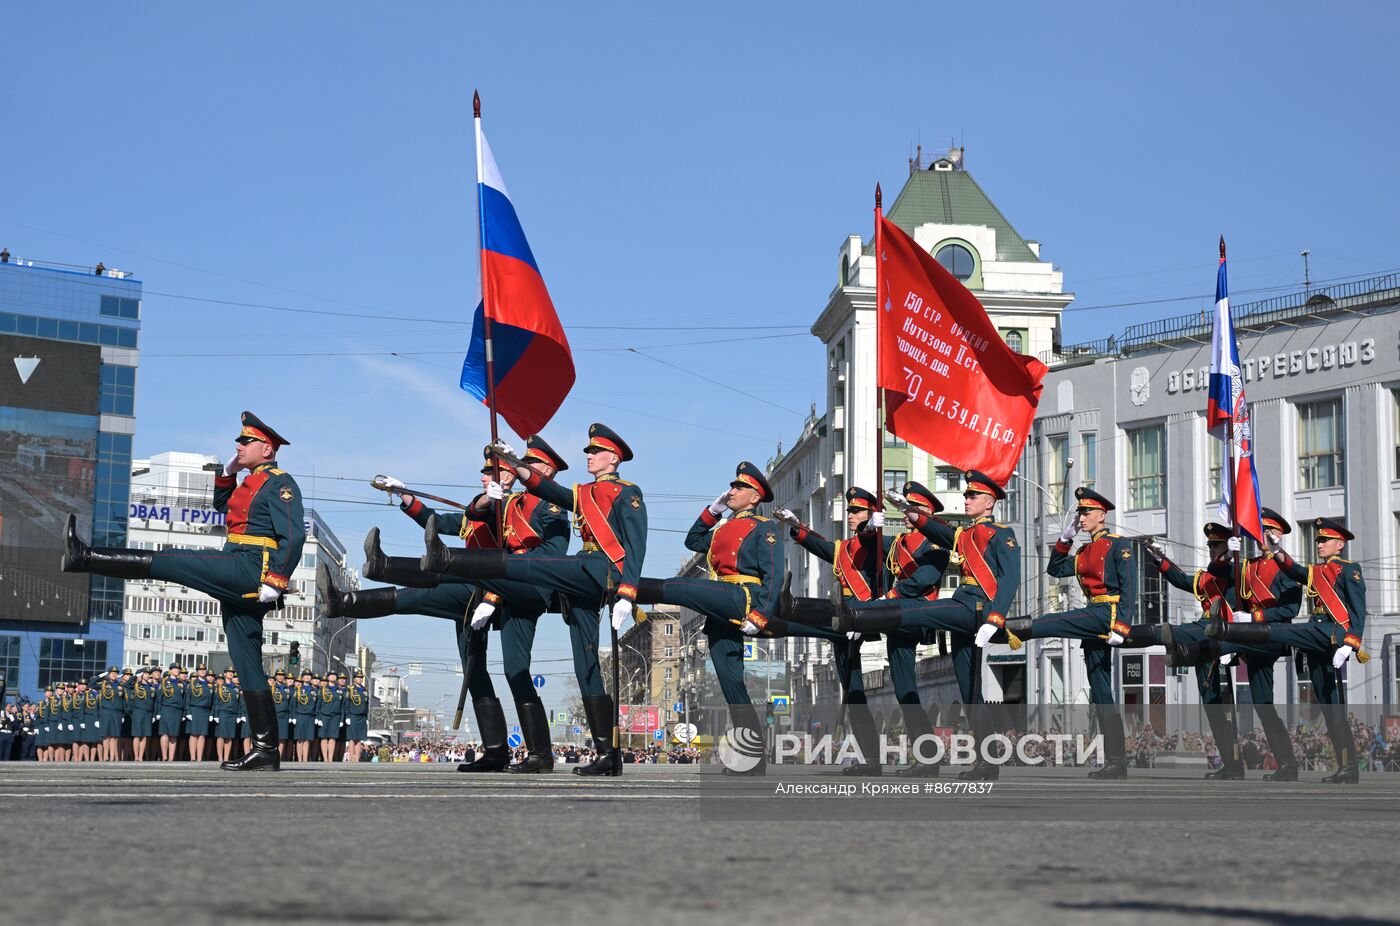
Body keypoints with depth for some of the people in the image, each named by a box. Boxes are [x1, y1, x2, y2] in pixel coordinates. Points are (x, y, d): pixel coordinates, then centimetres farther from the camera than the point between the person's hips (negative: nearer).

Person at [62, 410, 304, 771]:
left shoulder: (279, 483, -5)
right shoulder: (251, 483, 25)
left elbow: (294, 536, -16)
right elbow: (221, 504, 43)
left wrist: (275, 582, -24)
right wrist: (228, 471, 25)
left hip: (247, 569, -10)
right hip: (239, 589, 10)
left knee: (168, 561, -10)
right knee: (247, 664, 5)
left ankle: (84, 557, -7)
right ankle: (265, 750, 2)